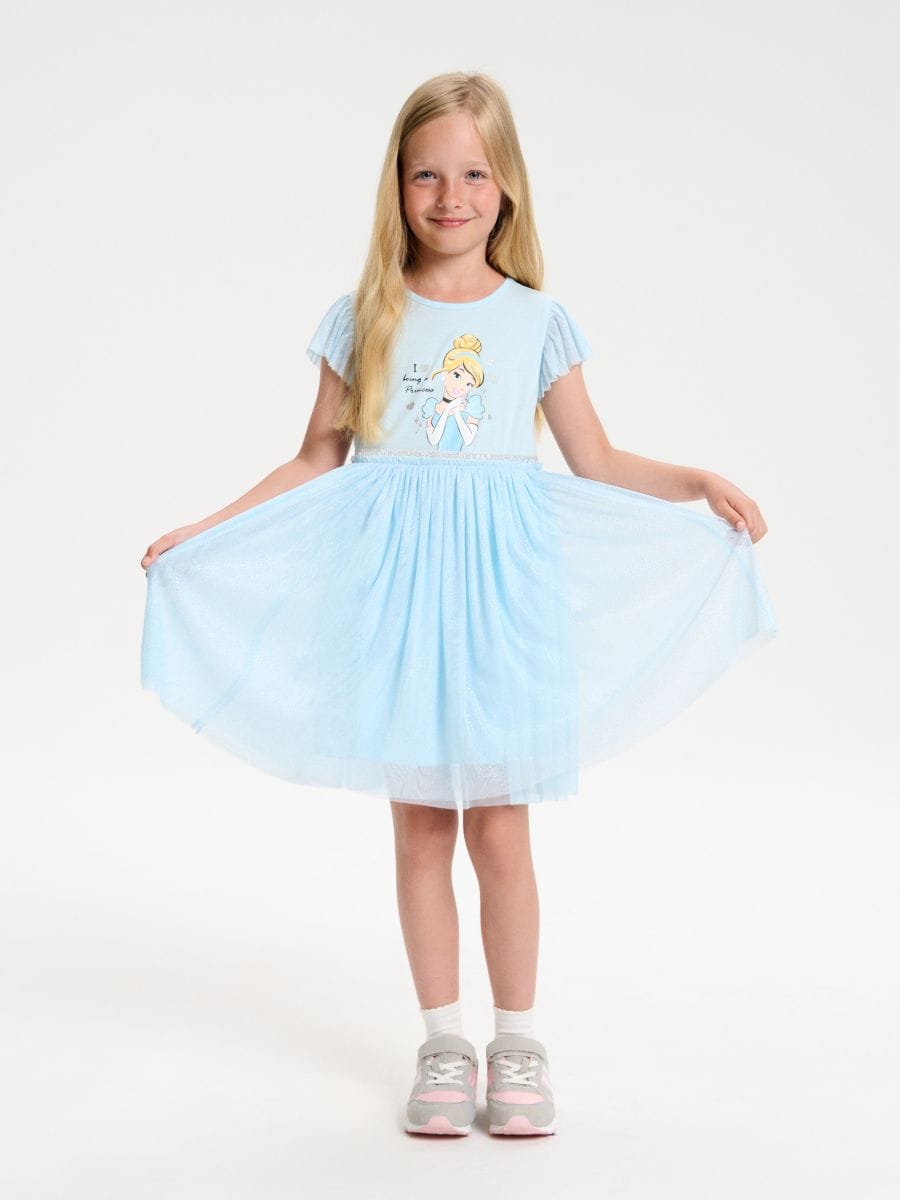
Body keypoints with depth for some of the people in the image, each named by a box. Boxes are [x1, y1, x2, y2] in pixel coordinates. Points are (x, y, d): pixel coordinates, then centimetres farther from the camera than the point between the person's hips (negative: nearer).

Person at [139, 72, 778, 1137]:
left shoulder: (536, 319, 5)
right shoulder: (364, 318, 5)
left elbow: (597, 464, 8)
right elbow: (317, 462, 8)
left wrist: (696, 482, -5)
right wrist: (202, 534, 4)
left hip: (499, 581, 0)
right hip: (395, 579, 1)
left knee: (499, 827, 2)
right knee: (420, 826, 7)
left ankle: (517, 1041, 19)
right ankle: (442, 1041, 21)